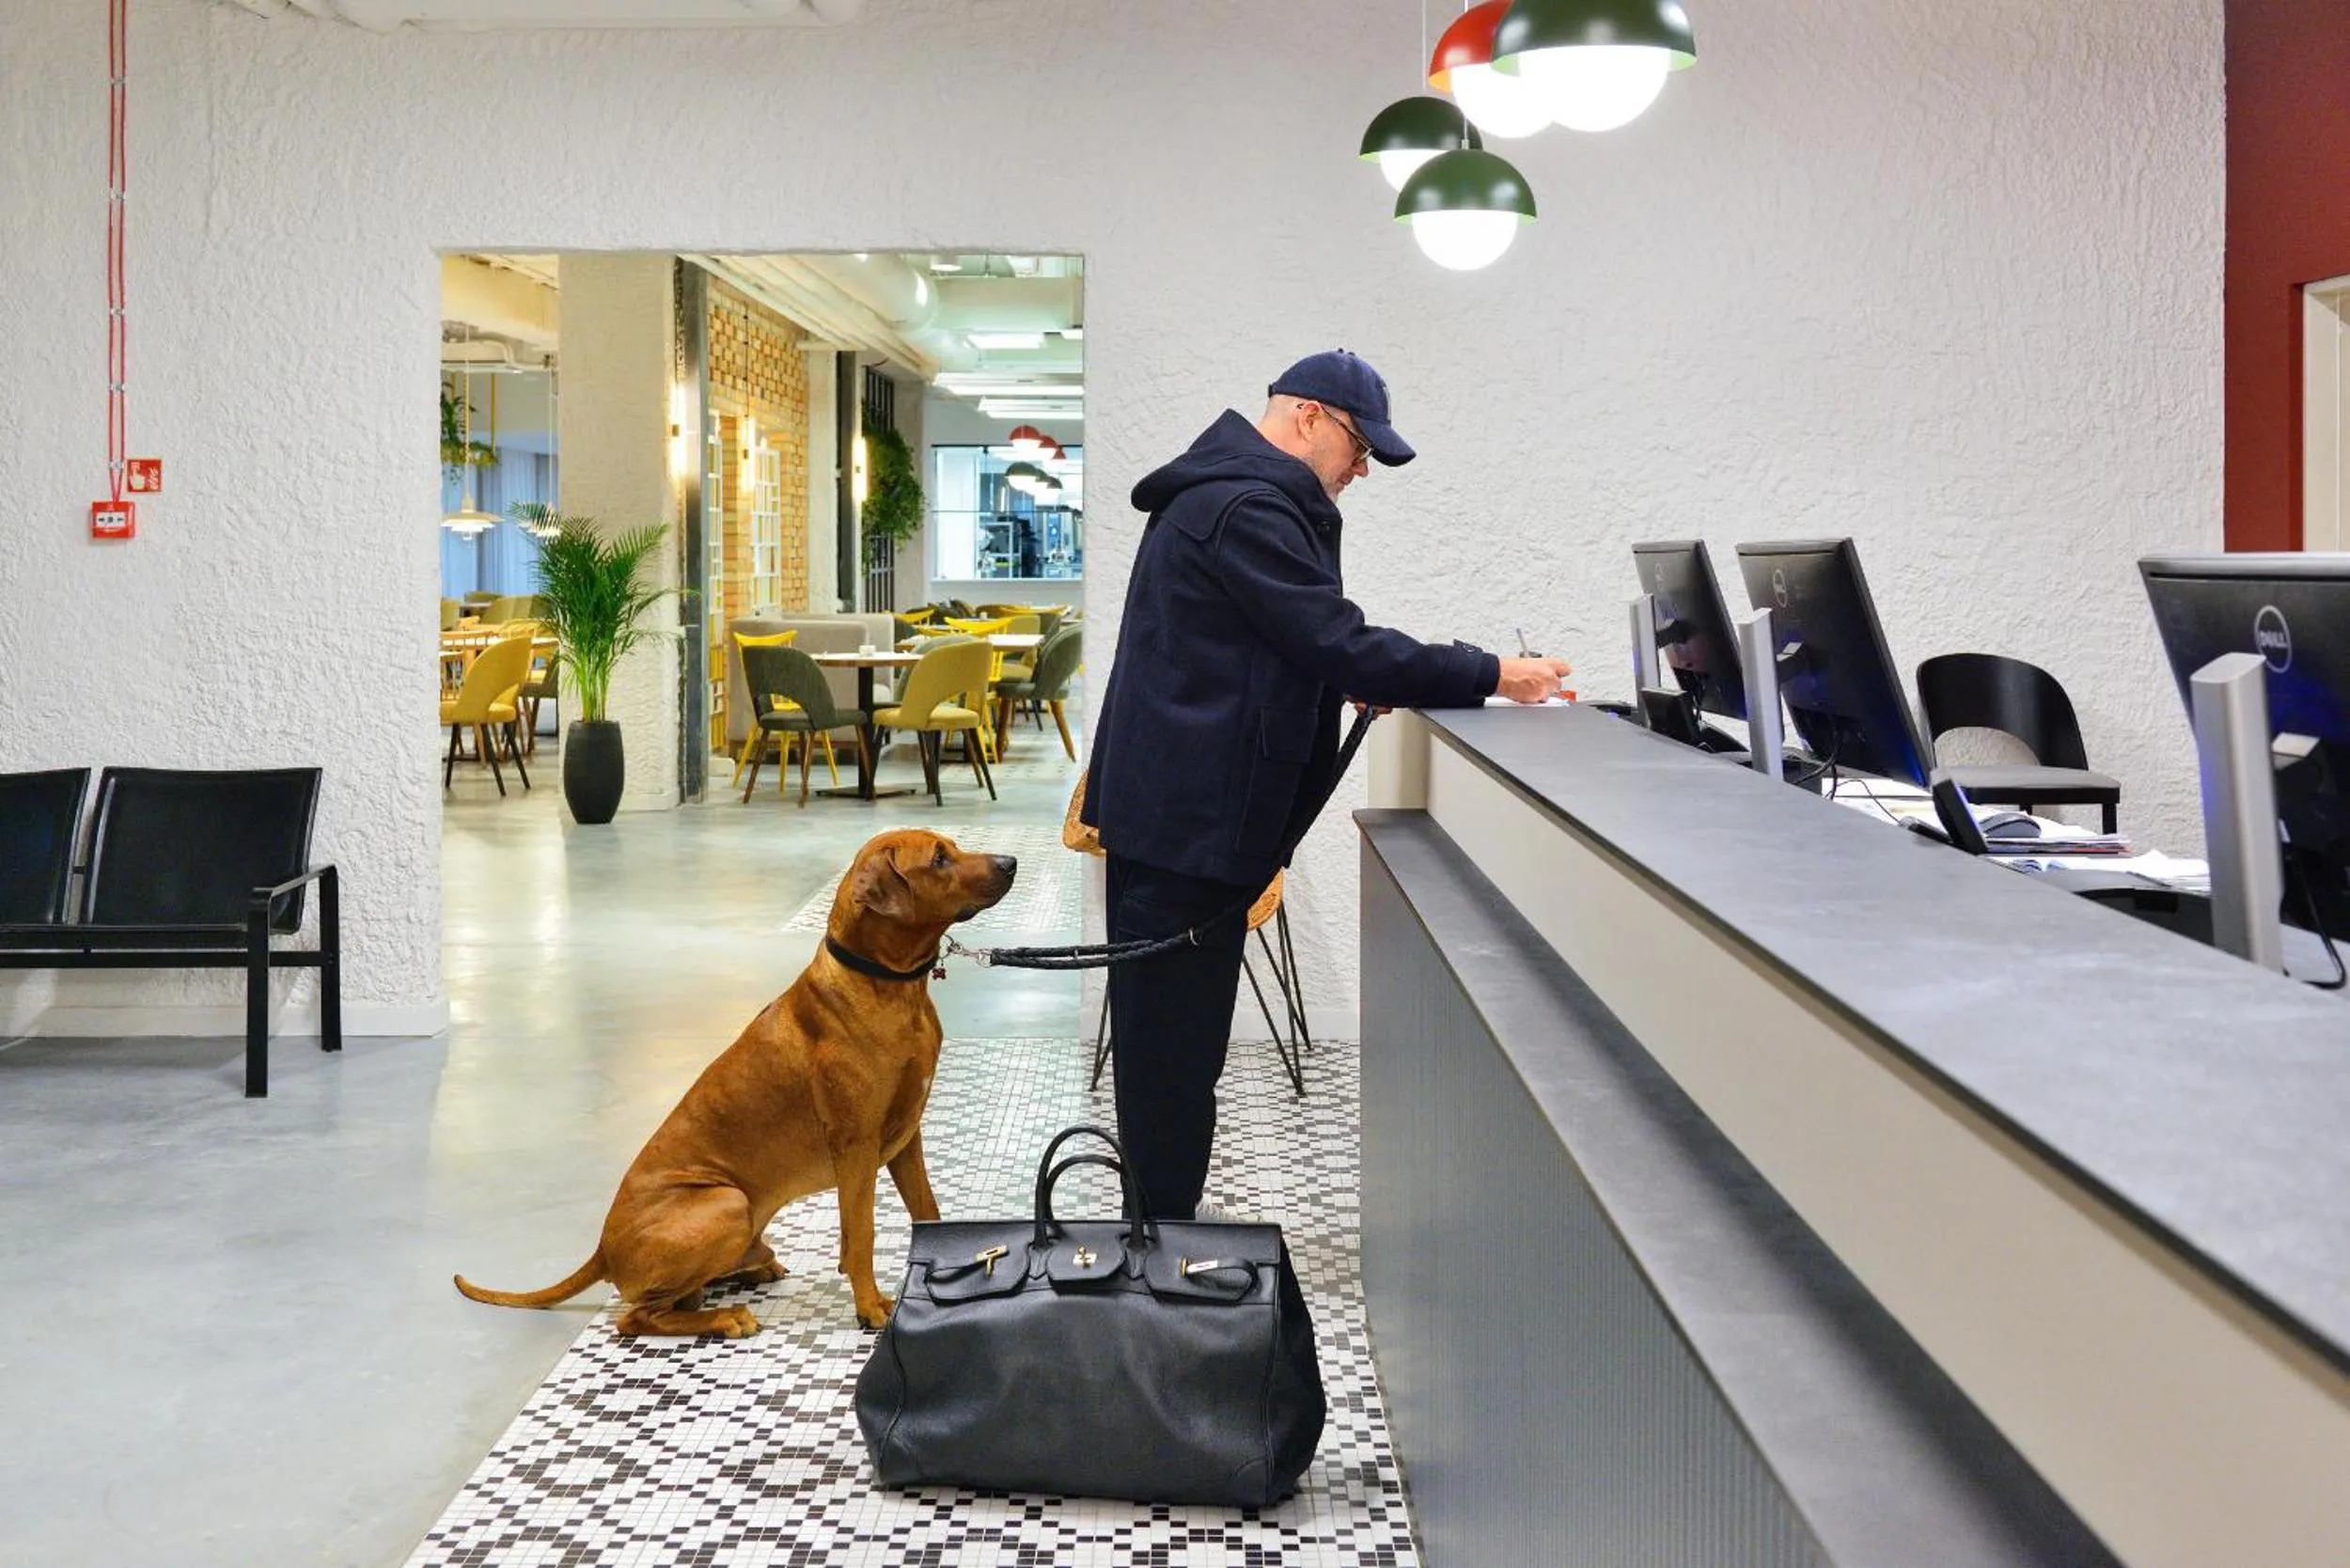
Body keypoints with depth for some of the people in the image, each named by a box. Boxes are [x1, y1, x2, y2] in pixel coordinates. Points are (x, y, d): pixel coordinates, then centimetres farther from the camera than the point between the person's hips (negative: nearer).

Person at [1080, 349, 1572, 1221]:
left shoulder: (1223, 495, 19)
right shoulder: (1247, 510, -17)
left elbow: (1289, 649, 26)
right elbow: (1338, 642, -21)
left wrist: (1354, 682, 11)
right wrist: (1490, 677, -16)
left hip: (1174, 810, 11)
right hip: (1192, 815, -11)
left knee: (1165, 1029, 15)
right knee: (1175, 1036, -3)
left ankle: (1161, 1224, 24)